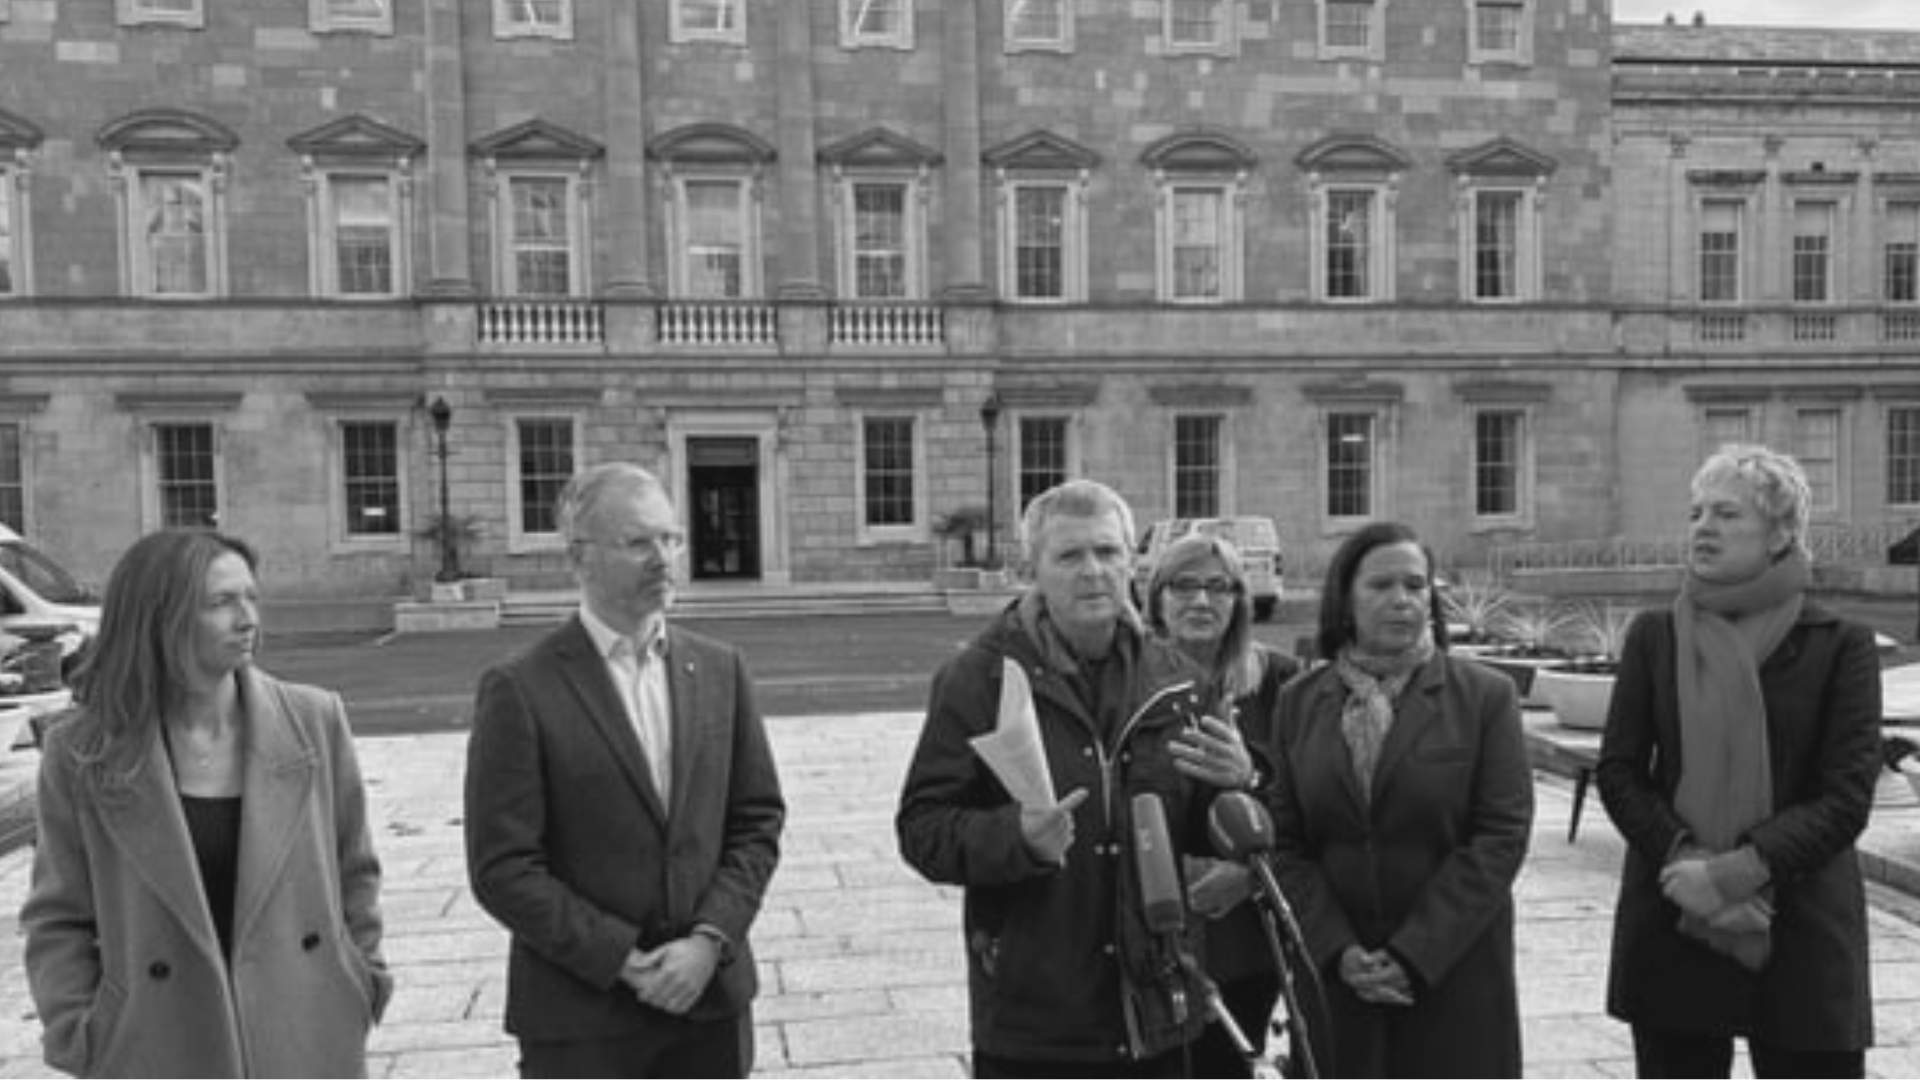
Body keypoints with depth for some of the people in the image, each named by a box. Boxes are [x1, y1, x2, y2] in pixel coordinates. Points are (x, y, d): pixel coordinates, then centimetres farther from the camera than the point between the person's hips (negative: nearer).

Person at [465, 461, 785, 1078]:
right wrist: (623, 960, -13)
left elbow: (758, 820, 4)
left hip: (712, 998, 4)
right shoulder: (519, 690, -10)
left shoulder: (719, 669, 3)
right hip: (581, 1017, -3)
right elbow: (502, 869, -11)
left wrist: (710, 940, -9)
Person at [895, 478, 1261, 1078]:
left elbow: (1205, 835, 15)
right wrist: (1017, 836, -27)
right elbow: (921, 826, -9)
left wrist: (1236, 786, -8)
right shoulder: (981, 677, -9)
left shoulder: (1175, 679, 5)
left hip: (1155, 1013, 4)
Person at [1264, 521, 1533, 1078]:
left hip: (1454, 966, -1)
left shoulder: (1485, 694, -2)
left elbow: (1503, 835, -7)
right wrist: (1338, 949, -9)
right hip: (1332, 968, 2)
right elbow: (1284, 844, 3)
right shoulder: (1298, 701, 4)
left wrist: (1413, 953, -12)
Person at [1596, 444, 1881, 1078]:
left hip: (1803, 931, -1)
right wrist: (1683, 857, -14)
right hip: (1672, 925, 2)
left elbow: (1848, 794, -7)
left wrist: (1738, 871, -18)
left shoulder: (1840, 645, -1)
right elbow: (1616, 771, 1)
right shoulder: (1653, 635, 4)